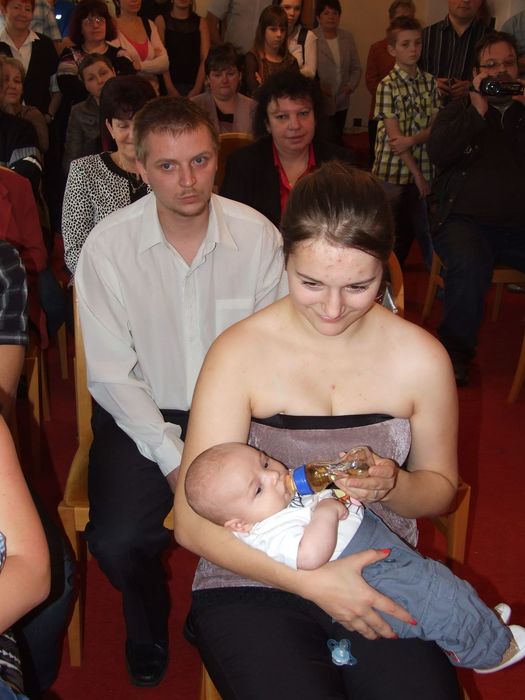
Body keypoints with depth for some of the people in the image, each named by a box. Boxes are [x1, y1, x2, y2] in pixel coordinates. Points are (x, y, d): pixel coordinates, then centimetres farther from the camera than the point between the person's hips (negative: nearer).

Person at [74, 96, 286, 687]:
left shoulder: (257, 235, -7)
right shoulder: (108, 246, -11)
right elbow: (111, 373, -8)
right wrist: (174, 457, -16)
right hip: (144, 416, -1)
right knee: (116, 541, -21)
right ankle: (148, 625, 18)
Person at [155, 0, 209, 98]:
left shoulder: (201, 22, 8)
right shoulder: (161, 20, 3)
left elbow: (205, 59, -1)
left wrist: (197, 89, -12)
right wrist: (170, 88, -15)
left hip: (194, 85, 1)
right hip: (171, 84, -1)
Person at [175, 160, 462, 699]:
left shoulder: (420, 358, -4)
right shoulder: (240, 352, -12)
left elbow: (440, 486, 10)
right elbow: (192, 523, -12)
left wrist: (391, 484, -14)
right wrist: (312, 580, -20)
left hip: (383, 581, 2)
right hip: (255, 585, -2)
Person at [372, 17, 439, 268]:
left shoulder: (430, 82, 6)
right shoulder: (387, 85, -7)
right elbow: (393, 134, -11)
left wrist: (411, 140, -19)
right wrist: (416, 173, -12)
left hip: (423, 169, 3)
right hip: (393, 171, -3)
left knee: (428, 230, 6)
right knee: (397, 237, 6)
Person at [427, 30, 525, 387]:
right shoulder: (458, 111, 18)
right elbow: (438, 154, -2)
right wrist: (477, 111, -6)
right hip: (465, 219, -2)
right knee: (470, 266, -34)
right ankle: (456, 354, -13)